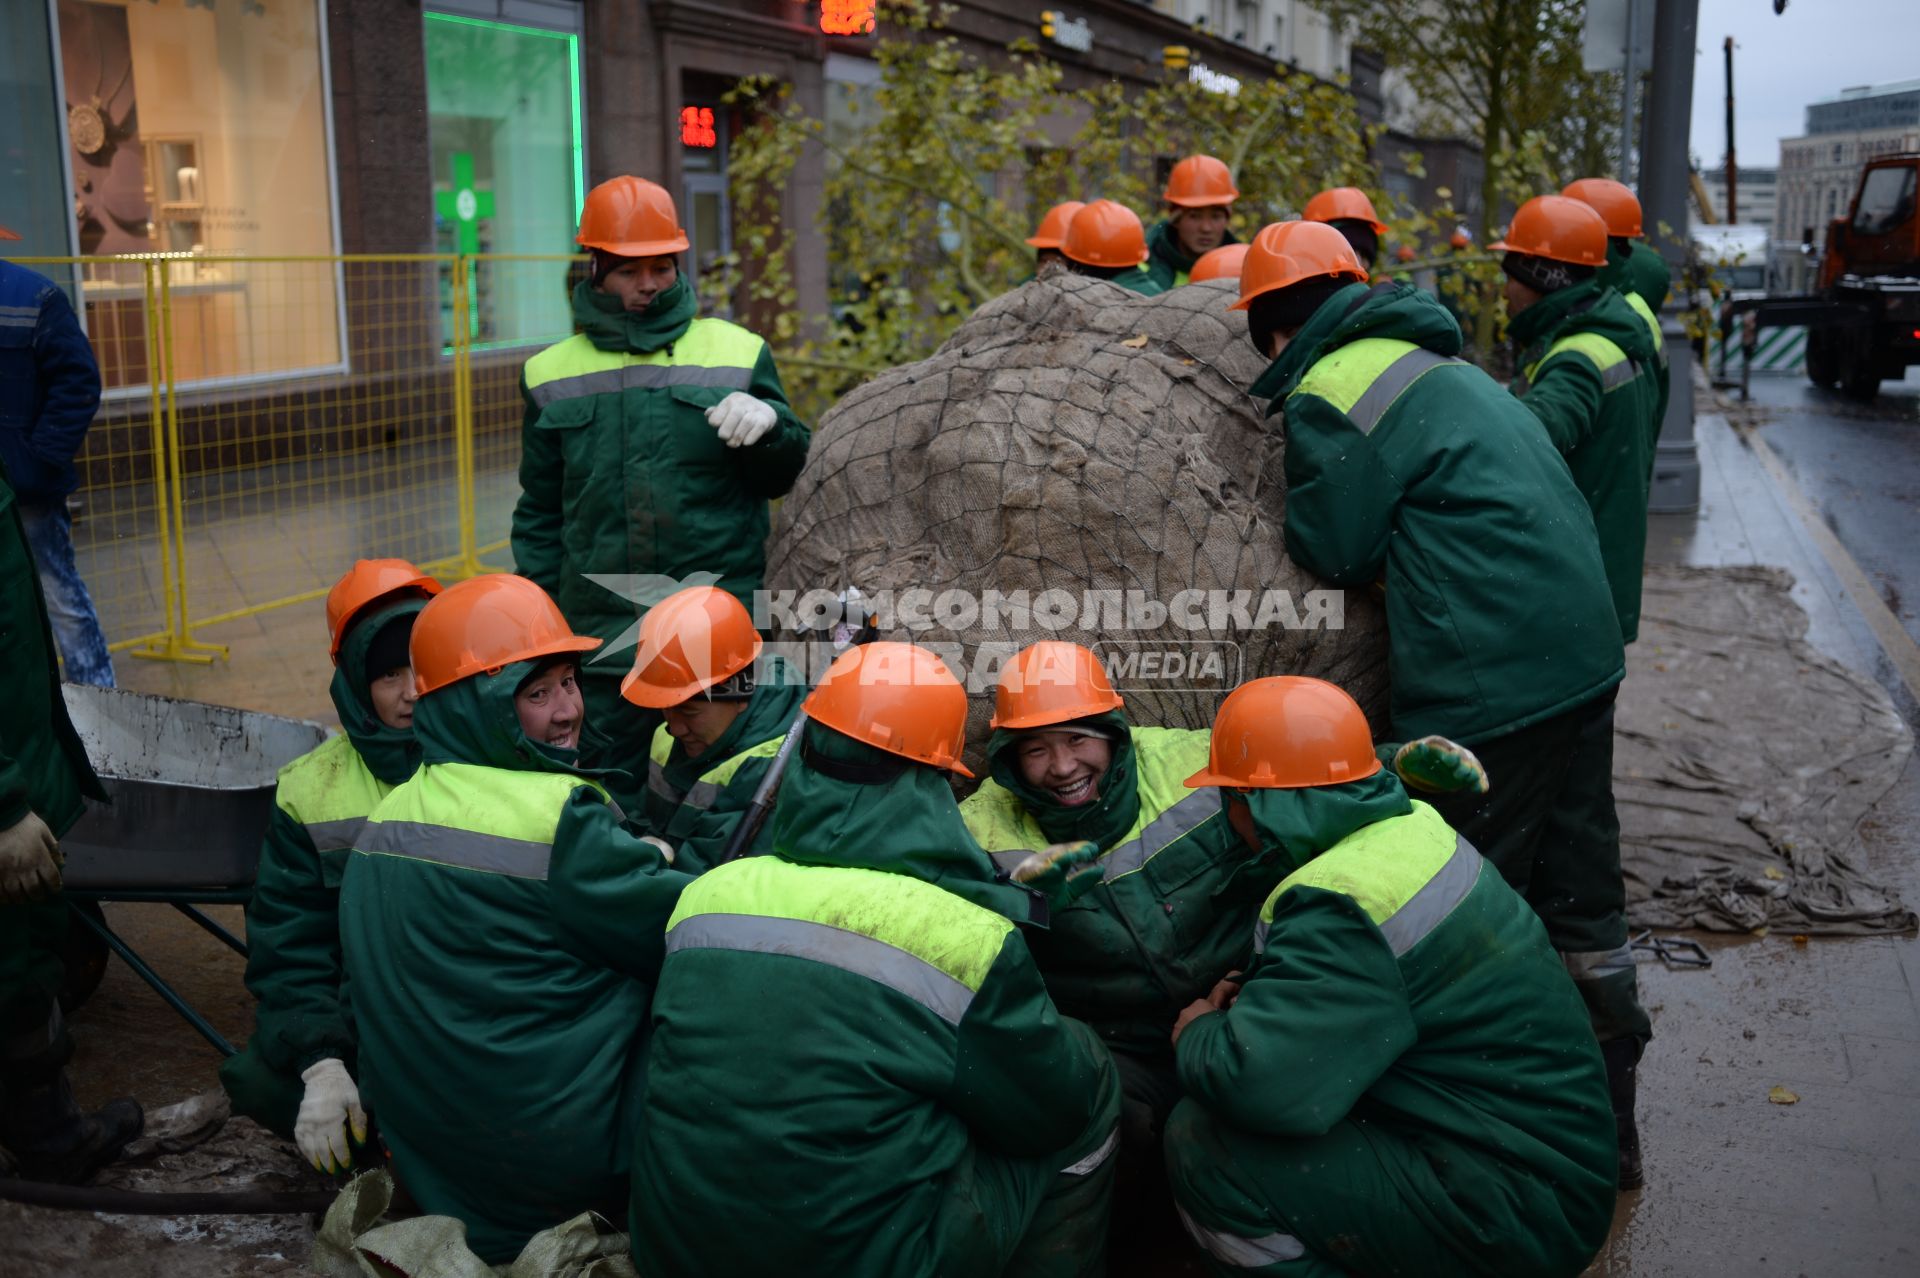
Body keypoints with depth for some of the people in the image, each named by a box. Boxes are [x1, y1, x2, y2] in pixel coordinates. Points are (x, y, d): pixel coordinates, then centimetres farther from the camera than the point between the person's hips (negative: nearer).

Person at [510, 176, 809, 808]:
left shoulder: (738, 353, 7)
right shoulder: (552, 375, 12)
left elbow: (787, 475, 8)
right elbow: (539, 514, 16)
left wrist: (767, 422, -13)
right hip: (601, 637, 1)